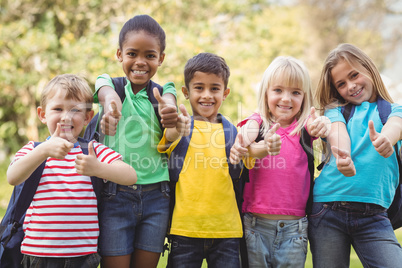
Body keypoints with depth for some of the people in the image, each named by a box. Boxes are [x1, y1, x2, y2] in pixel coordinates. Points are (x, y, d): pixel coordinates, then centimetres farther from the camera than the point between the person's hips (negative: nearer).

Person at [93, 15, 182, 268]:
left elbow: (168, 102, -18)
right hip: (115, 195, -1)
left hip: (156, 197, 2)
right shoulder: (109, 82, 4)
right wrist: (111, 105, -45)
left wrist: (169, 112, -44)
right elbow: (108, 94, -20)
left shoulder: (163, 91, 6)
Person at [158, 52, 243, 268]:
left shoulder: (231, 132, 8)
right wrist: (175, 128, -46)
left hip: (226, 230, 2)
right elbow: (171, 136, -21)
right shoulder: (179, 129, 2)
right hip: (185, 228, -1)